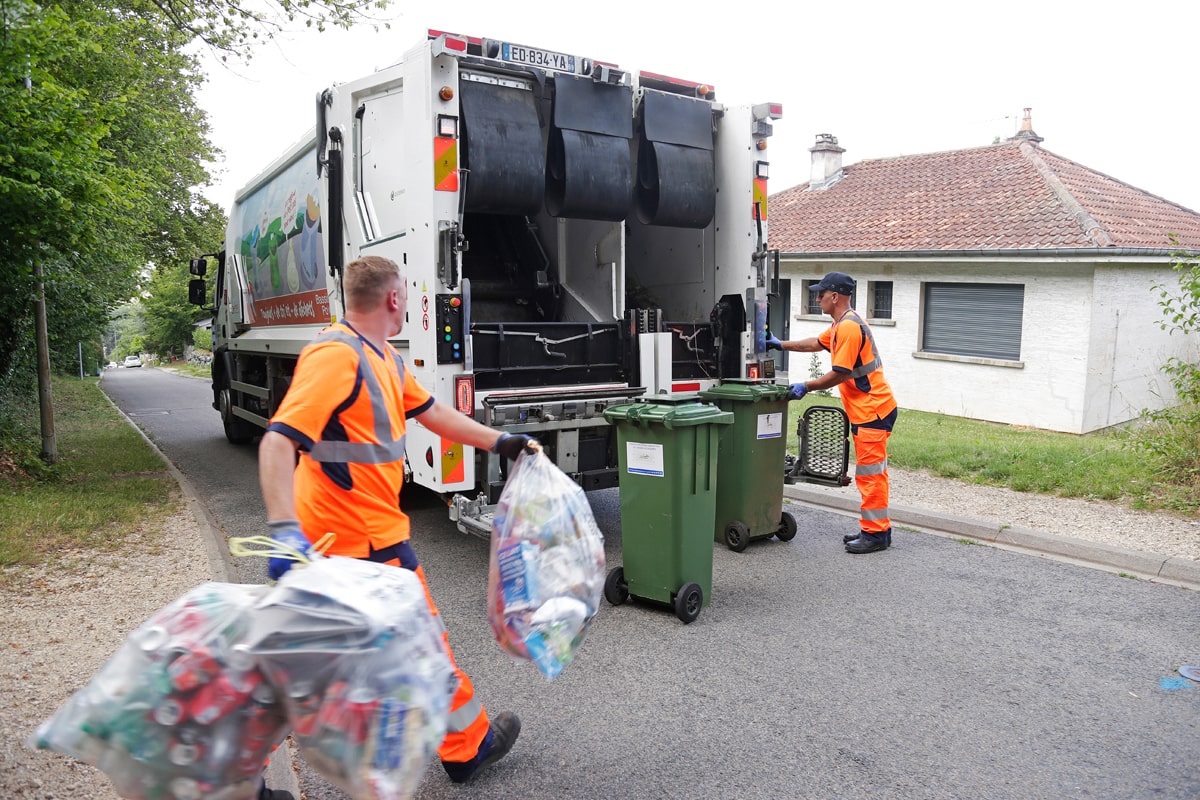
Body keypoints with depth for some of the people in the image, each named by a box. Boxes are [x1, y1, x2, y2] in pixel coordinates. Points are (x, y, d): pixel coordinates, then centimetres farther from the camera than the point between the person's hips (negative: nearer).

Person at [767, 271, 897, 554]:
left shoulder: (849, 327, -19)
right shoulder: (841, 325, 15)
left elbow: (839, 374, -20)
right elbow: (817, 343, 31)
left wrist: (805, 387, -11)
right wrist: (781, 345, 32)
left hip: (872, 410, -11)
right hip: (866, 410, 11)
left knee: (870, 473, -6)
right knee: (870, 472, 15)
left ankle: (876, 534, 1)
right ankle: (875, 528, 23)